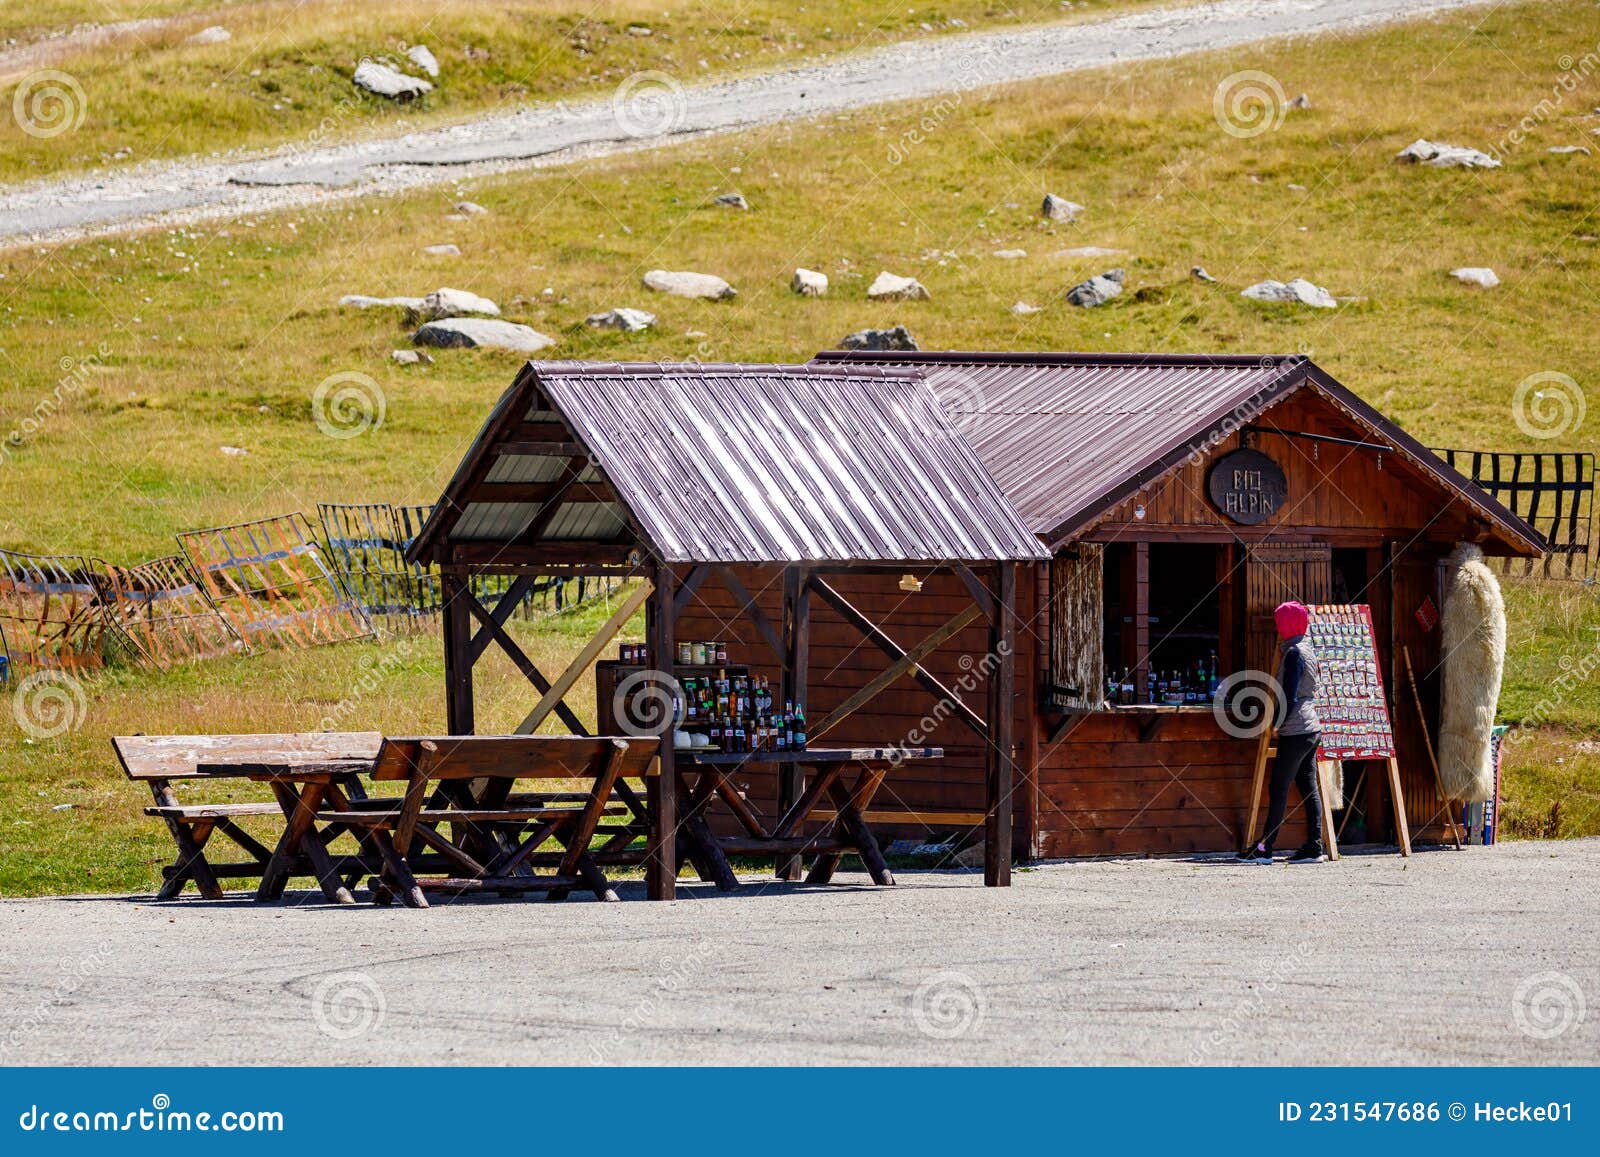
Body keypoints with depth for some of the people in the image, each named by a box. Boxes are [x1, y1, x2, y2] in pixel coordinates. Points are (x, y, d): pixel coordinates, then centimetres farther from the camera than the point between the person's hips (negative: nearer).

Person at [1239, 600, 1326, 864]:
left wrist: (1279, 724, -8)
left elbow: (1290, 696, -18)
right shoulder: (1307, 650, 15)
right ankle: (1314, 847, 5)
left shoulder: (1294, 653, -13)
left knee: (1278, 788, -6)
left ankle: (1265, 849, -5)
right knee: (1308, 787, 8)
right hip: (1312, 728, 9)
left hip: (1296, 731, -9)